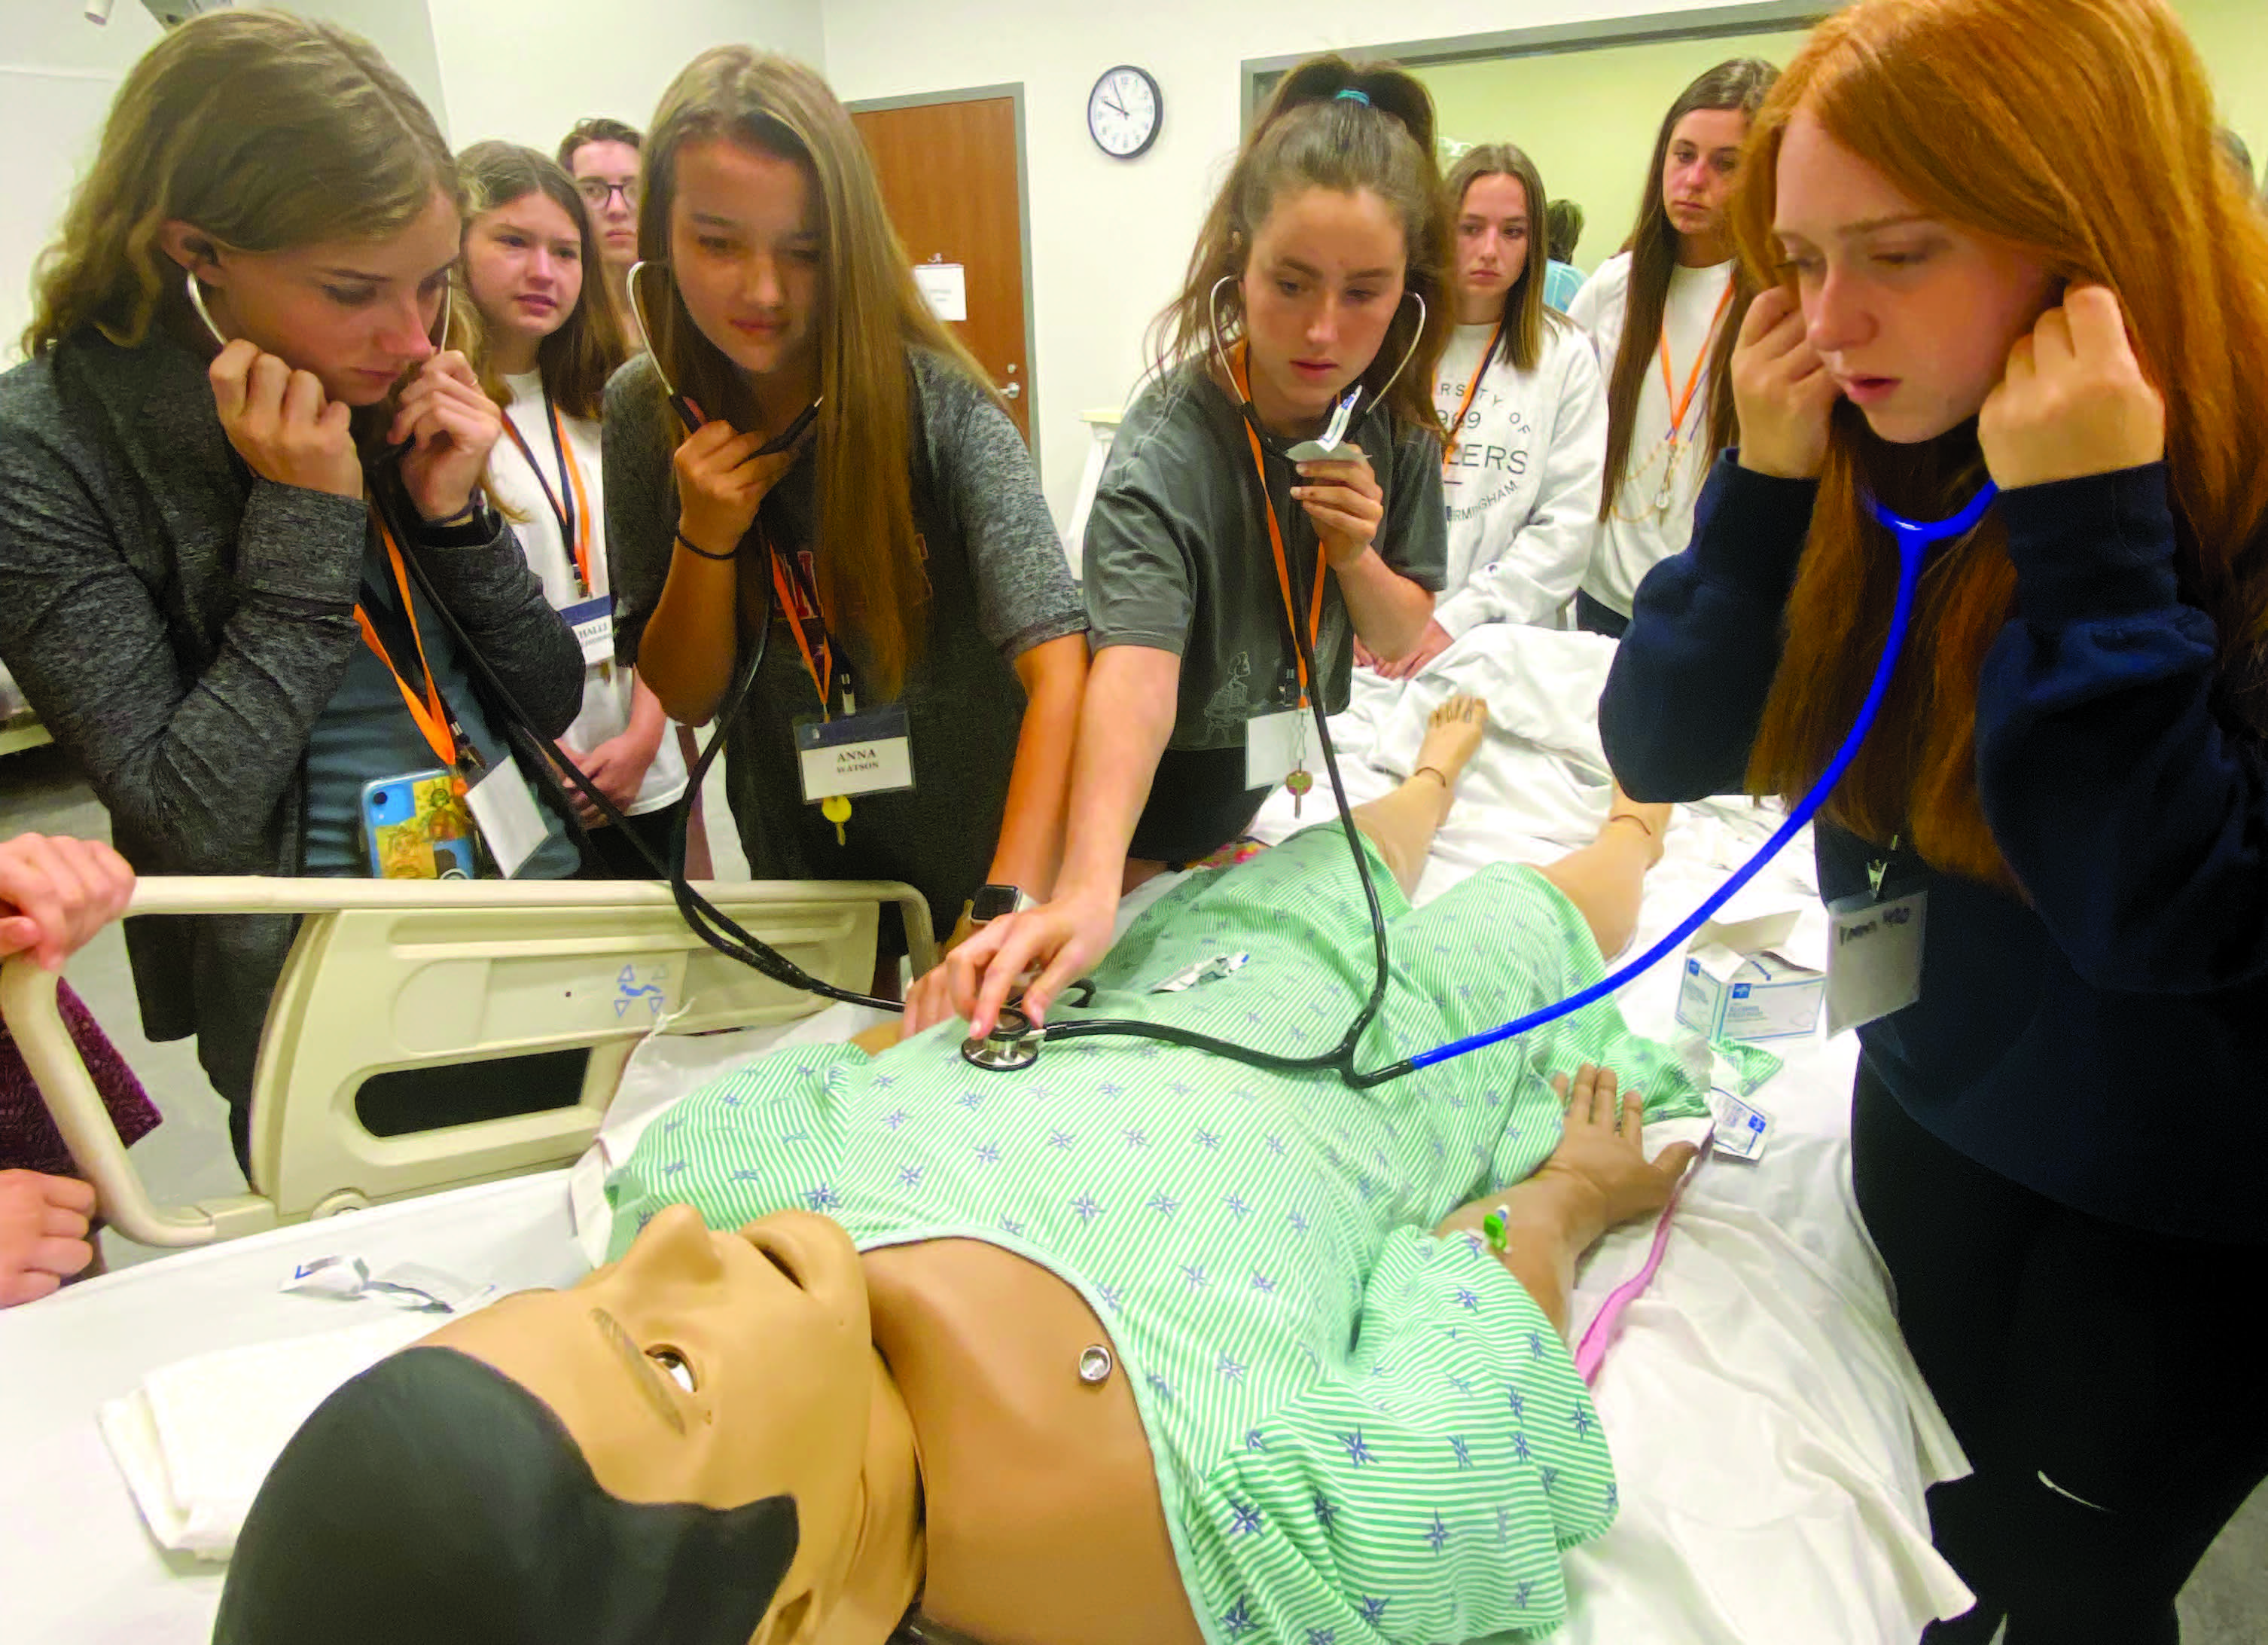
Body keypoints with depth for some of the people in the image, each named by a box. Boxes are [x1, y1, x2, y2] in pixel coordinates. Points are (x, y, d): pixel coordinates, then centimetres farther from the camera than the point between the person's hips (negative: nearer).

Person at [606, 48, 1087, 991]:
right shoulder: (646, 413, -9)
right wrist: (707, 535, -22)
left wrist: (1010, 903, -45)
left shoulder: (938, 404, -21)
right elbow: (686, 697, -5)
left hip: (983, 853, -3)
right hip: (798, 869, 3)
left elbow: (1059, 663, -32)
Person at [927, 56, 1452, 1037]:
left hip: (1282, 778, 6)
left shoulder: (1396, 428, -9)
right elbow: (1135, 672, -45)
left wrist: (1355, 556, -22)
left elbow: (1399, 644, 0)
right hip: (1156, 798, -5)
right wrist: (1089, 886, -62)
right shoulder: (1167, 451, -29)